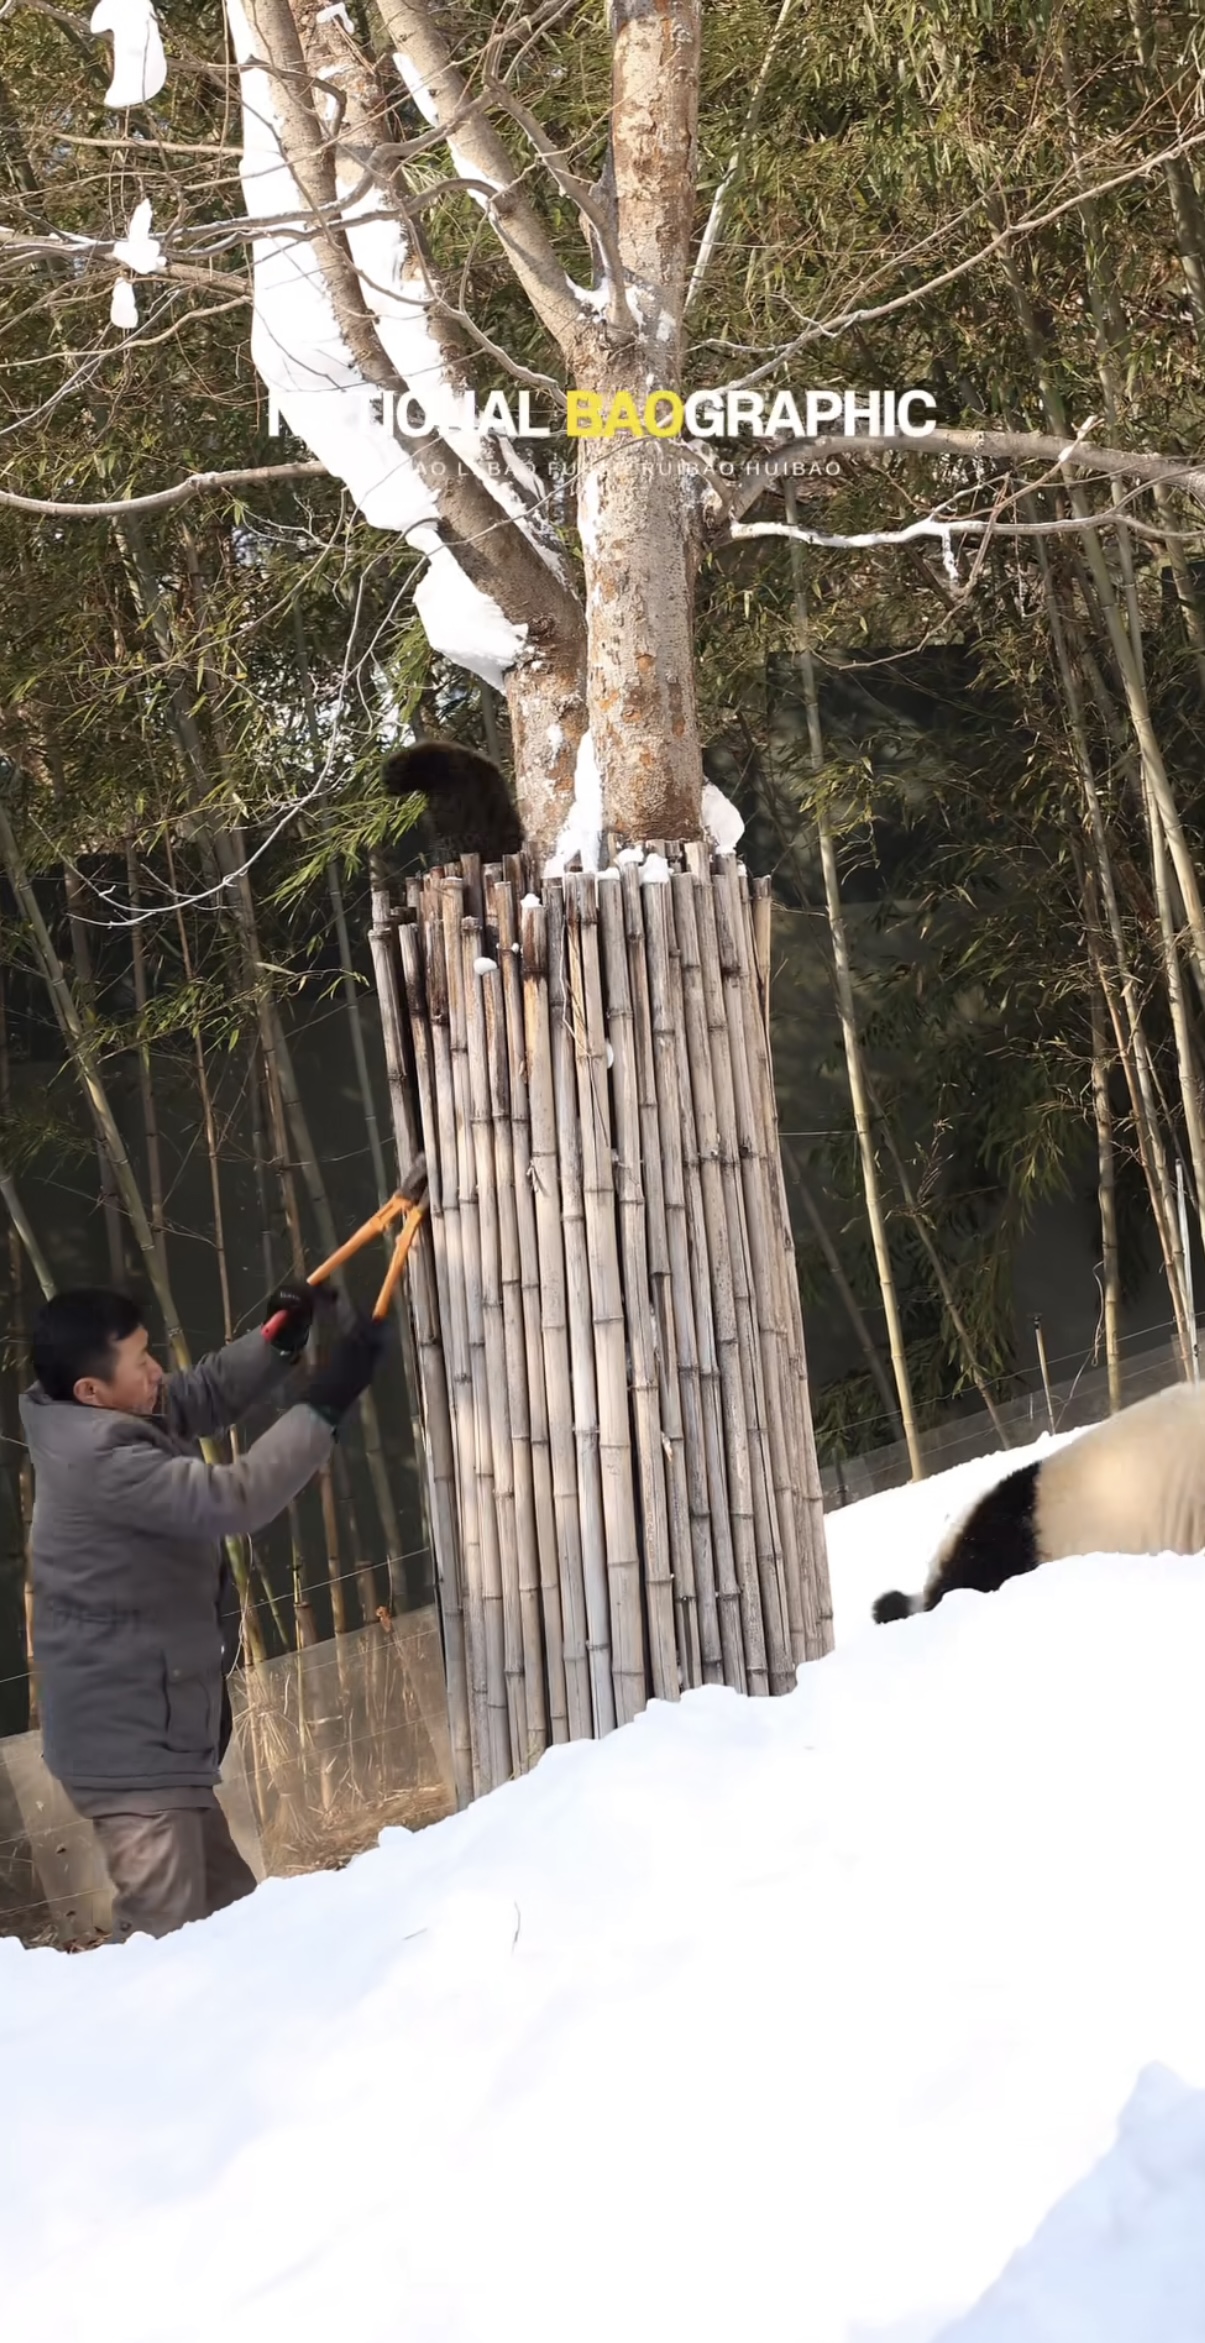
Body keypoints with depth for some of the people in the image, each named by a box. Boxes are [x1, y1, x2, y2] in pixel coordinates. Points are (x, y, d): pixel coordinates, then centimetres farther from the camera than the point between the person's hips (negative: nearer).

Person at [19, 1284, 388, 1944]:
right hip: (130, 1741, -11)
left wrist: (278, 1342, -2)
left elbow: (201, 1395, 16)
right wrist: (323, 1404, -28)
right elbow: (234, 1499, -32)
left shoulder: (102, 1421, 4)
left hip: (149, 1733, 11)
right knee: (168, 1935, -11)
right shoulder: (102, 1460, -27)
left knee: (228, 1909, 21)